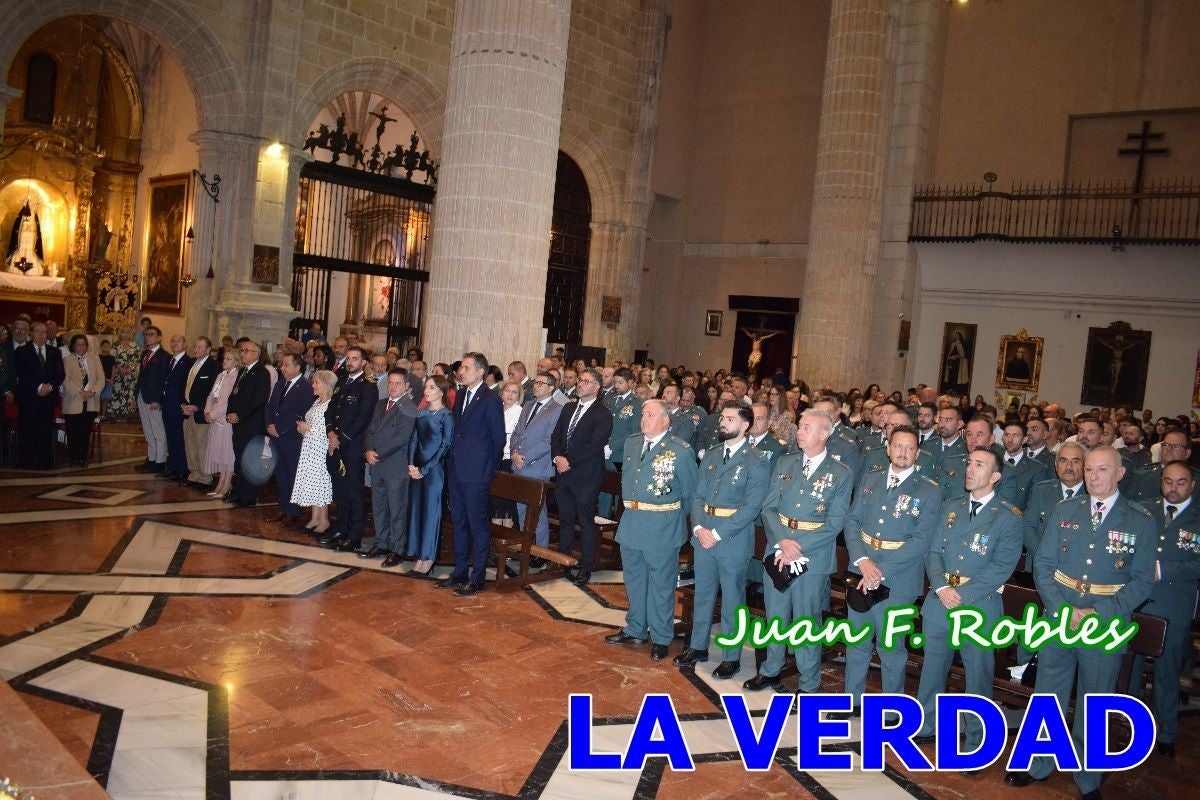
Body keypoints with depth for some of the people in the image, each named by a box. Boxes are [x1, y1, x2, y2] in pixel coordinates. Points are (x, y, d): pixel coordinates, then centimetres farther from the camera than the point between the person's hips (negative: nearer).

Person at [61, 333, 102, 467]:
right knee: (73, 432, 3)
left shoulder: (94, 358, 9)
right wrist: (80, 392, -18)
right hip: (73, 402, -2)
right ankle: (74, 458, 13)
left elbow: (101, 379, 4)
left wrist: (93, 391, -12)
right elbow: (65, 381, -8)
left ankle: (83, 458, 13)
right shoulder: (67, 360, 0)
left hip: (91, 402, 2)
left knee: (86, 431, 4)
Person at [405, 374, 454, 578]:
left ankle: (427, 559, 9)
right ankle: (419, 557, 17)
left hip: (434, 469, -6)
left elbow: (445, 446, -11)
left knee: (431, 510, 0)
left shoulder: (446, 415, -8)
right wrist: (411, 464, -2)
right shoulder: (421, 412, 10)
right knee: (416, 509, 8)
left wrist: (425, 469, -12)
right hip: (417, 469, 6)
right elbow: (414, 439, 11)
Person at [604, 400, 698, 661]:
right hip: (630, 522, 6)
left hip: (662, 527, -6)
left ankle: (660, 639, 20)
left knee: (661, 583, 6)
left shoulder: (681, 451, -12)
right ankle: (635, 630, 34)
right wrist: (631, 508, 14)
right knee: (634, 579, 18)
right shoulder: (631, 443, 6)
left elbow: (690, 493, -4)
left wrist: (674, 518, 3)